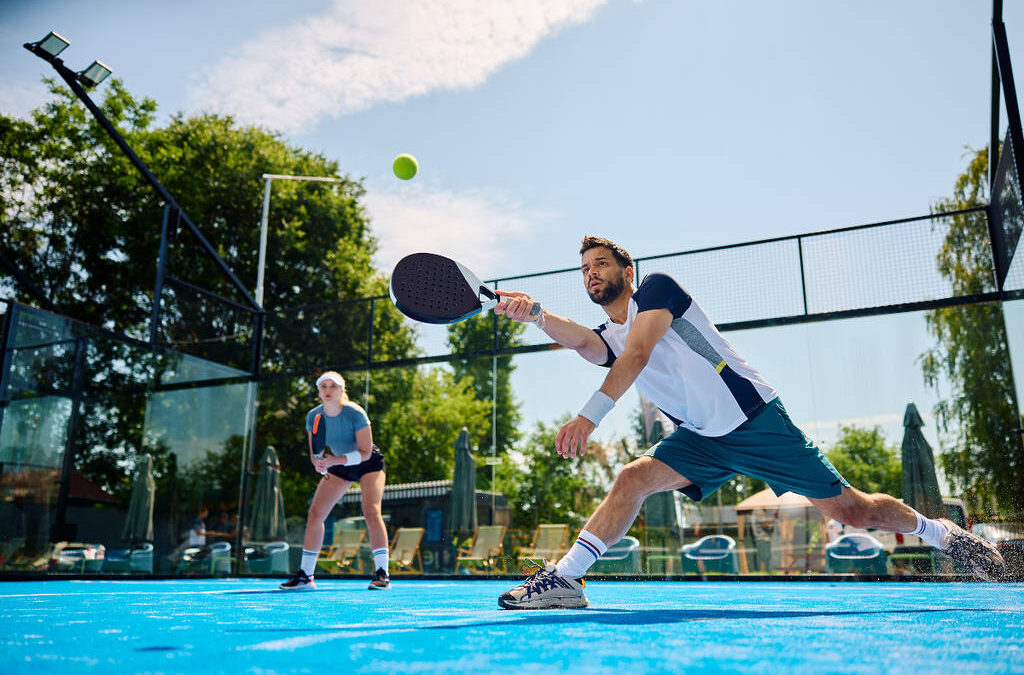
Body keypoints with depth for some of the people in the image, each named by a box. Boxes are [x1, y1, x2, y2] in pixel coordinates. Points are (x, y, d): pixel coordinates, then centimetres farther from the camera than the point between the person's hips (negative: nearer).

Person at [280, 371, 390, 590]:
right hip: (338, 467, 5)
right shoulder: (313, 417, -14)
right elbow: (315, 454, -5)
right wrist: (320, 464, -29)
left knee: (371, 512, -23)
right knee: (315, 513, -4)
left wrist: (335, 460, -37)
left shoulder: (355, 414, -27)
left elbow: (365, 453, -25)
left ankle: (382, 574, -18)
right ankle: (305, 575, 7)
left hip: (368, 465, -5)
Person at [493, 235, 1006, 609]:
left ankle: (940, 532, 29)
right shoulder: (607, 340, 10)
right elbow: (580, 340, -16)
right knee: (632, 479, -18)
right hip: (701, 440, 5)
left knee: (850, 511, 2)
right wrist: (535, 314, -34)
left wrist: (589, 415, -36)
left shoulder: (656, 287, -8)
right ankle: (564, 579, -19)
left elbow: (637, 356, -25)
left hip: (754, 420, -5)